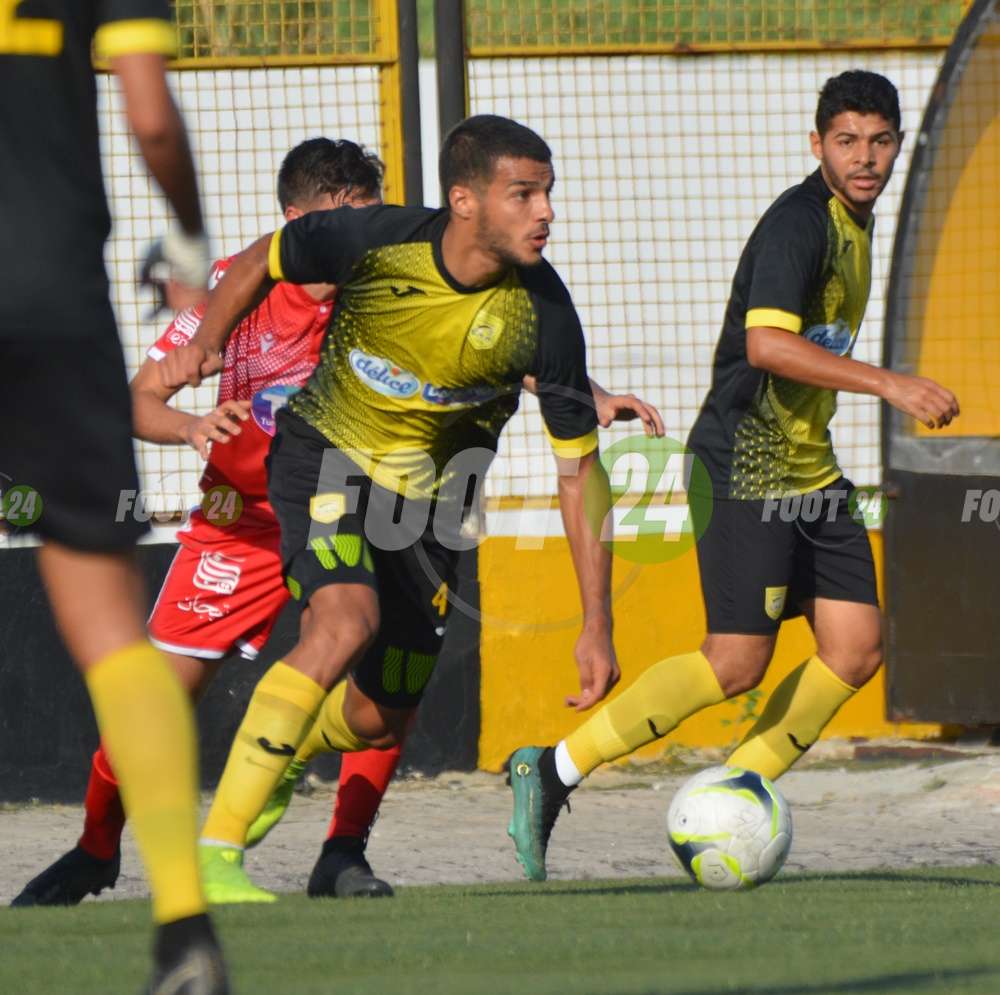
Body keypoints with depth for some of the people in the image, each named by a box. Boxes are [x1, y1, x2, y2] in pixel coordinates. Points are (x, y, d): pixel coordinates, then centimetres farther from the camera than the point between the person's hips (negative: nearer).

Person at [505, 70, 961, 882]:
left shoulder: (852, 223, 15)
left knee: (857, 646, -1)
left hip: (809, 470, 9)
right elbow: (765, 343, -29)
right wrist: (888, 384, -31)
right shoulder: (799, 221, -16)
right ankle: (554, 771, -3)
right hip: (745, 468, -9)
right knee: (738, 661, -13)